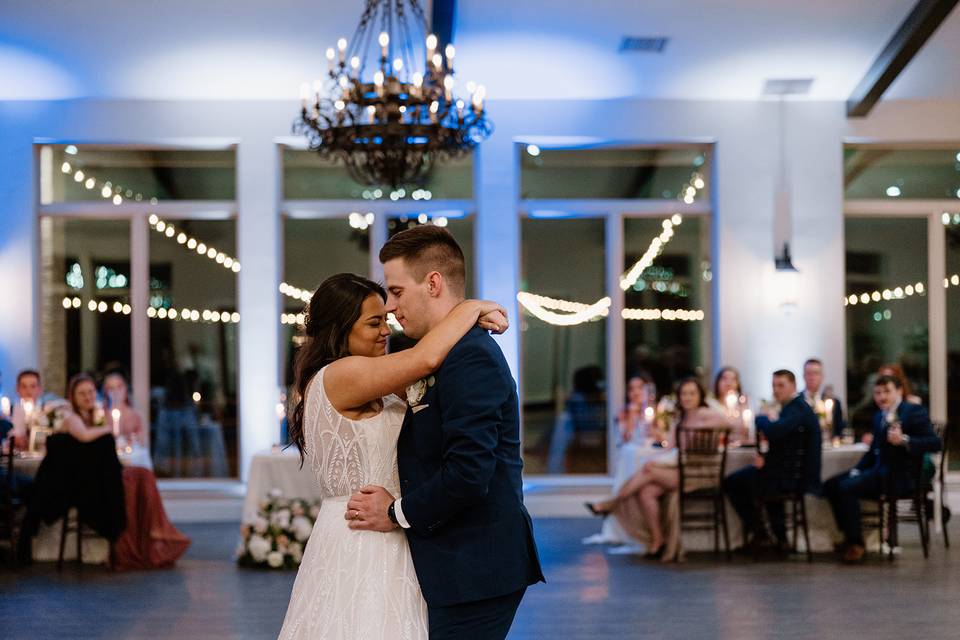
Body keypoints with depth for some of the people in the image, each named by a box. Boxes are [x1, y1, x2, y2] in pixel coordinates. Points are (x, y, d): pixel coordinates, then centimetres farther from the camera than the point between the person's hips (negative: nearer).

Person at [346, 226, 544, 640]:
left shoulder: (470, 357, -17)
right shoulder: (458, 353, 15)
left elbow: (468, 472, -25)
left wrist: (397, 513, -12)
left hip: (474, 570, -10)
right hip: (466, 564, 10)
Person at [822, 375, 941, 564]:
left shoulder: (915, 411, -6)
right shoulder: (879, 417, 19)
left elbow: (935, 443, -16)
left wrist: (904, 440, -29)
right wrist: (857, 470, 4)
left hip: (900, 474, -9)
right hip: (879, 470, 9)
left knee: (847, 487, -25)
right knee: (830, 485, -1)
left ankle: (857, 545, -15)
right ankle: (849, 536, 2)